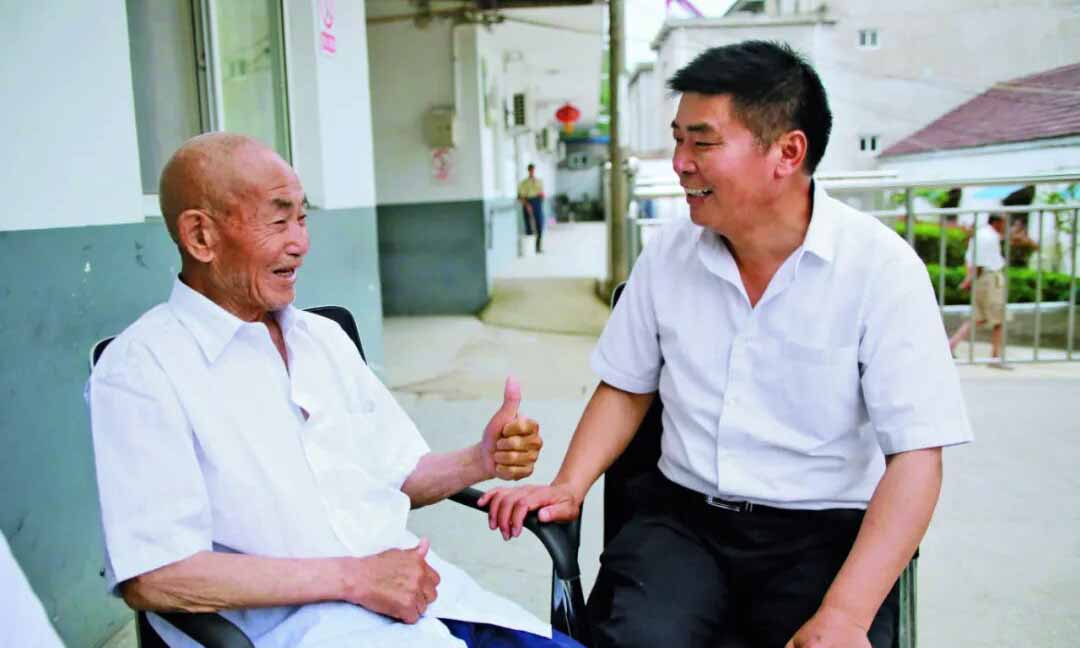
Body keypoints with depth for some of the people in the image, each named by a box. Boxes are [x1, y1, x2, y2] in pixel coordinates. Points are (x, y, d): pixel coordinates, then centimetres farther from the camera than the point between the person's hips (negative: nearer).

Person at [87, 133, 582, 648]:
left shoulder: (324, 337, 13)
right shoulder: (141, 368, -7)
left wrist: (481, 460, -4)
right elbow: (151, 576, -13)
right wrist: (353, 577, -15)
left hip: (421, 589, 6)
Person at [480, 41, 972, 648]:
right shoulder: (669, 251, 1)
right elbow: (627, 388, 12)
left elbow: (915, 458, -14)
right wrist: (569, 487, -3)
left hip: (824, 530, -1)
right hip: (682, 515, 2)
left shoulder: (880, 266, -11)